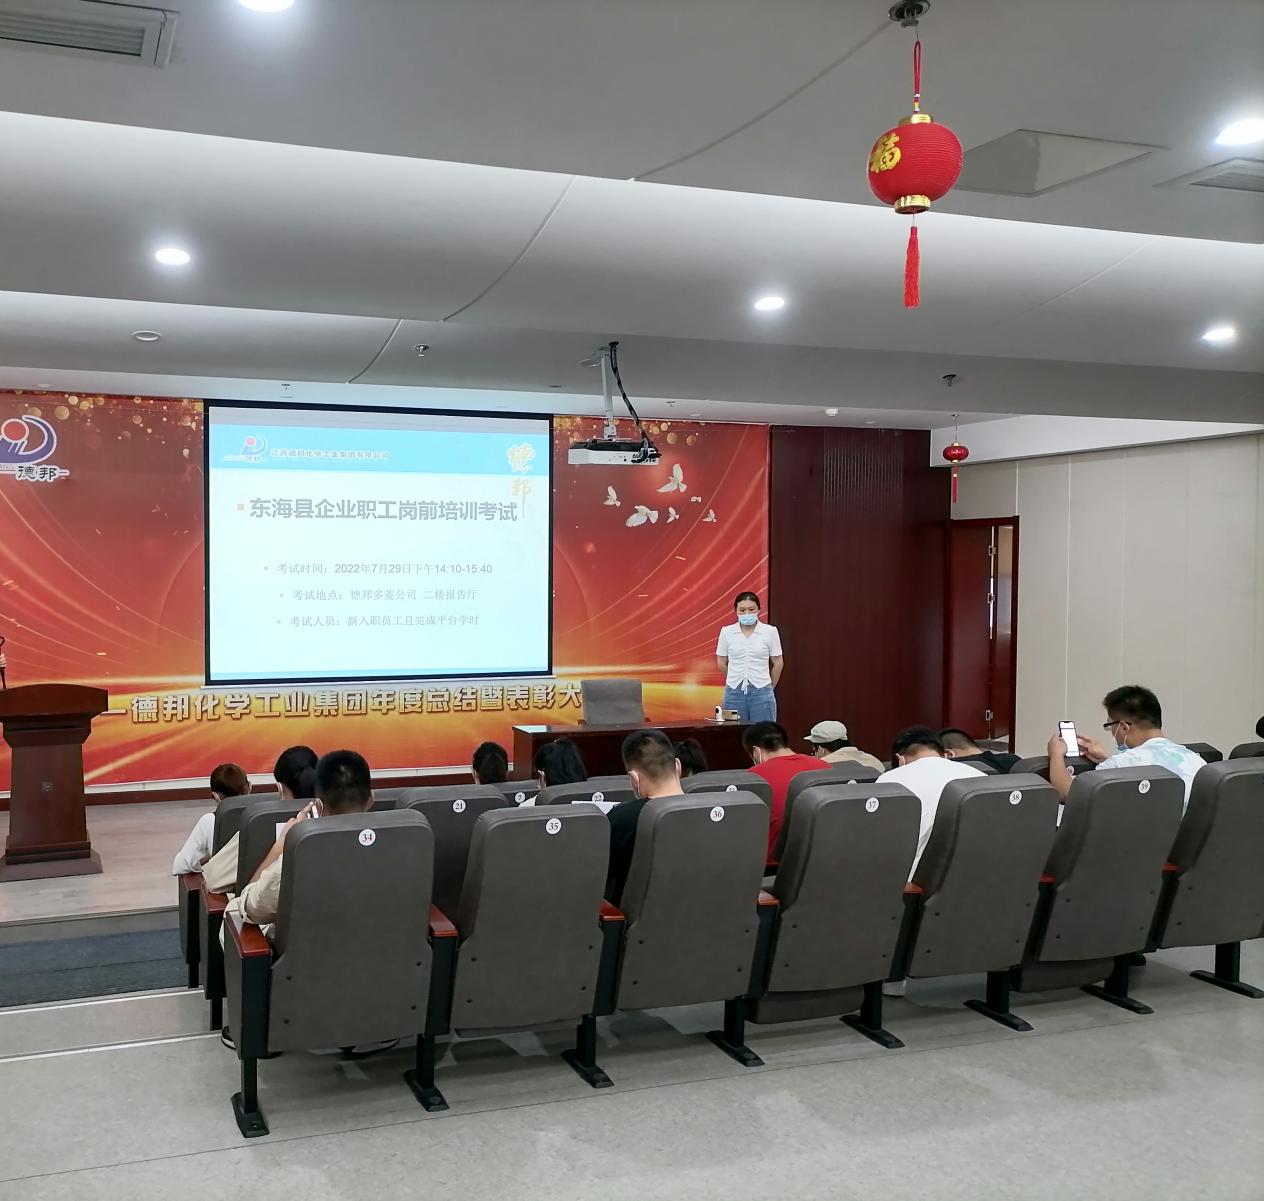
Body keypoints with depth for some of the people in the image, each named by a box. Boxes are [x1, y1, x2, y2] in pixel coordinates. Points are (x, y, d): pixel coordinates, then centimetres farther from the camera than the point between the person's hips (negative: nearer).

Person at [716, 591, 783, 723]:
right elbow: (721, 664, 10)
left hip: (761, 692, -1)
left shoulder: (770, 631, -2)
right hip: (734, 692, 1)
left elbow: (778, 663, 6)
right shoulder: (726, 632, 1)